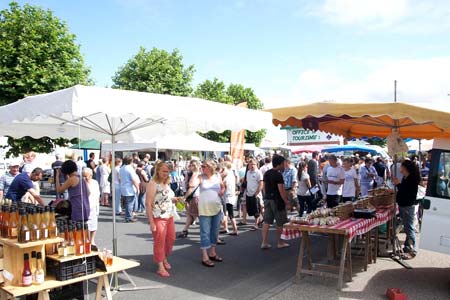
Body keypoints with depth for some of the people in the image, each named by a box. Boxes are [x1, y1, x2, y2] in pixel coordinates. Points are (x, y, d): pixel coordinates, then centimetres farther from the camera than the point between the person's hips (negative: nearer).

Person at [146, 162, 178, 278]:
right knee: (159, 242, 1)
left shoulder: (167, 184, 11)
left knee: (171, 239, 16)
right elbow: (148, 203, -17)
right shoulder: (153, 184, -13)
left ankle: (164, 258, 39)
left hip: (169, 217, 8)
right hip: (158, 218, -8)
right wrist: (151, 222, -20)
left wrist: (176, 199, 3)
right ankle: (160, 267, 12)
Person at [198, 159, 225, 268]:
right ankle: (205, 257, 2)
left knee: (214, 231, 14)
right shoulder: (200, 177, -6)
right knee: (205, 232, -3)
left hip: (217, 208, 4)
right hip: (204, 209, -4)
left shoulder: (217, 176, 3)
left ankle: (212, 253, 29)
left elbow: (223, 187, 19)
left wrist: (222, 191, -1)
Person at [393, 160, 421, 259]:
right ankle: (407, 247, 27)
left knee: (409, 228, -5)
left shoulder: (413, 179, -17)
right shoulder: (405, 178, 7)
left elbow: (407, 193, -24)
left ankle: (412, 250, 1)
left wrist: (398, 184, -24)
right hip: (402, 205, 9)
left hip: (408, 207, -9)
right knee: (406, 228, 17)